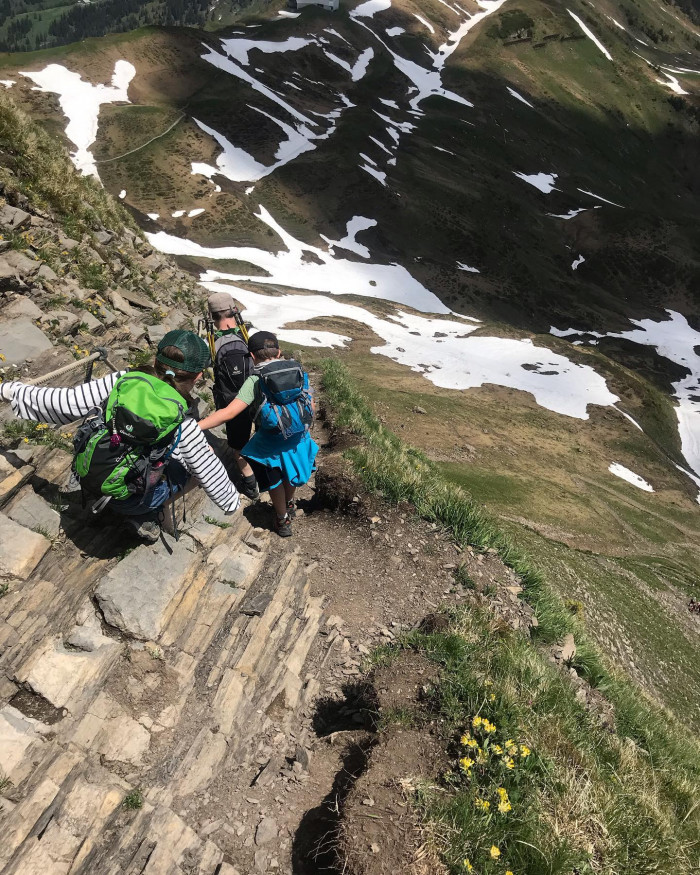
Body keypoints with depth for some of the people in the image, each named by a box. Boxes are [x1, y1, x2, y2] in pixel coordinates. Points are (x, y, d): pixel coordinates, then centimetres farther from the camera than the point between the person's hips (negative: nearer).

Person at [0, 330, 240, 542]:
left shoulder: (123, 380, -16)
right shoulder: (183, 426, -23)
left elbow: (65, 402, -7)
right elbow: (210, 473, -10)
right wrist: (232, 500, 10)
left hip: (89, 477, 5)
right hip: (131, 498, -5)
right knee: (202, 459, 10)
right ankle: (145, 517, 14)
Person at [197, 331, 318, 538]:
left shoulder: (255, 381, -17)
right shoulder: (297, 372, -5)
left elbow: (229, 413, -27)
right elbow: (311, 408, 1)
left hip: (271, 445, -4)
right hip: (299, 438, 4)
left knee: (274, 481, 23)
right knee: (290, 474, 32)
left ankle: (283, 521, 42)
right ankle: (289, 505, 57)